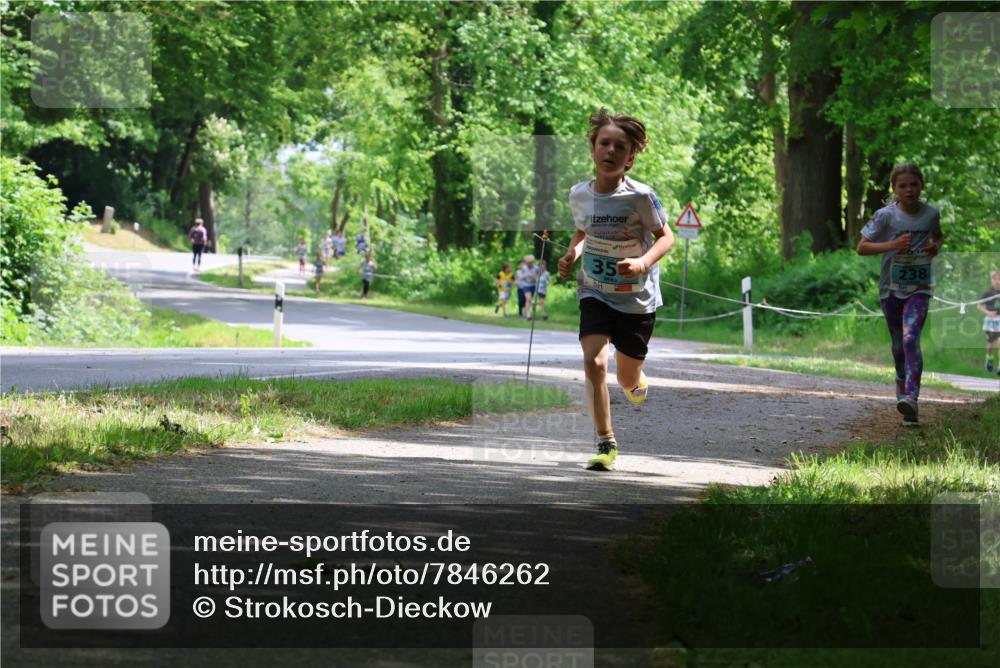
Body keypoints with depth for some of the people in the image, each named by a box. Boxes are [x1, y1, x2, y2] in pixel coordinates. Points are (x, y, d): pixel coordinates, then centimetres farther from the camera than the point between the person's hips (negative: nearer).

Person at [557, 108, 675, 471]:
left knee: (628, 380, 10)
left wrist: (644, 262, -27)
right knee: (594, 363, -20)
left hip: (637, 298, -2)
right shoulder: (579, 194, -6)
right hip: (594, 294, 2)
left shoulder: (640, 196, -18)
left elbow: (665, 237, -9)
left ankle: (637, 381, 51)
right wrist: (572, 254, -7)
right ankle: (606, 444, -10)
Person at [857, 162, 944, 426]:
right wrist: (893, 245, -21)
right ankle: (902, 381, 45)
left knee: (911, 338, -21)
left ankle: (910, 398, -30)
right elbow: (861, 248, -8)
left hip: (919, 288, -1)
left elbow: (938, 236, 20)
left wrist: (936, 246, -4)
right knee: (898, 344, 15)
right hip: (891, 288, 1)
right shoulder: (885, 216, -10)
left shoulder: (931, 213, -2)